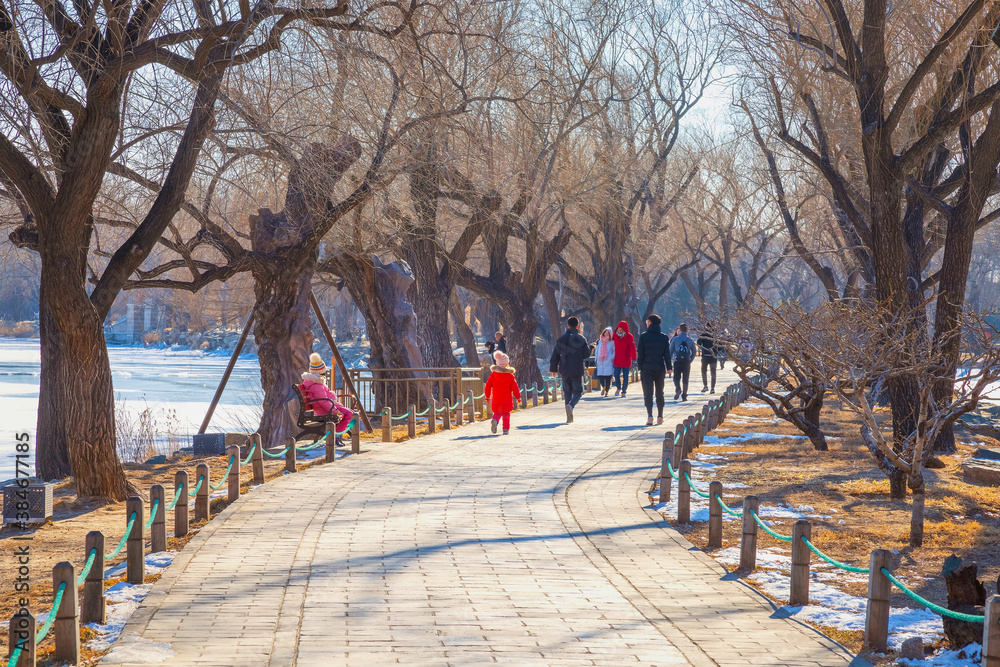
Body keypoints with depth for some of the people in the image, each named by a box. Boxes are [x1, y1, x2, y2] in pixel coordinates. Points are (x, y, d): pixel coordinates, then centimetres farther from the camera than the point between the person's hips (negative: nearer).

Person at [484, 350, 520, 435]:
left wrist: (487, 396, 15)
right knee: (506, 414, 11)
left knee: (497, 413, 15)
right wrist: (518, 397, 7)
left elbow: (488, 386, 3)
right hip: (507, 400, -1)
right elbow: (514, 387, -4)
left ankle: (495, 420, -17)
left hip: (496, 400, 1)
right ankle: (506, 429, 3)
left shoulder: (493, 374, -1)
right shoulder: (510, 376, -6)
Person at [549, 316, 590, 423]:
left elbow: (555, 355, 4)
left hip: (564, 370, 2)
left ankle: (569, 417, 10)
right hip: (577, 370, -2)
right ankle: (571, 405, -28)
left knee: (567, 391, 13)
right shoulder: (581, 339, -5)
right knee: (577, 391, 5)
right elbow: (586, 354, -4)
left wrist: (553, 368, 12)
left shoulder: (561, 339, 2)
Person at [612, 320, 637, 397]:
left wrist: (633, 359, -21)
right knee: (616, 376, 1)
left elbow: (632, 348, -14)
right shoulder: (615, 335, 1)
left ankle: (624, 391, 18)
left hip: (626, 361, -3)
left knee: (625, 377, 4)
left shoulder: (629, 337, -10)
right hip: (617, 360, 3)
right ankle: (618, 388, 26)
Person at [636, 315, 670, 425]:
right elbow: (667, 354, 3)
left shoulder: (643, 336, -3)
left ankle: (649, 416, -15)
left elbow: (640, 354, -3)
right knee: (659, 392, 13)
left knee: (648, 392, -3)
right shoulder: (664, 337, 5)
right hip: (660, 368, 3)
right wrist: (668, 367, 5)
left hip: (647, 368, -3)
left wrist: (640, 368, 1)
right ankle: (660, 416, 15)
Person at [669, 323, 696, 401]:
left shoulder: (675, 339, 0)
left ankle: (677, 389, -20)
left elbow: (670, 350, 3)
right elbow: (694, 351, 6)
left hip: (677, 361, -1)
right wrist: (691, 360, 14)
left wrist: (670, 359, 15)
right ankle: (684, 395, 8)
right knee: (685, 379, 9)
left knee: (676, 378, 7)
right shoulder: (690, 340, 5)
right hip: (687, 362, 1)